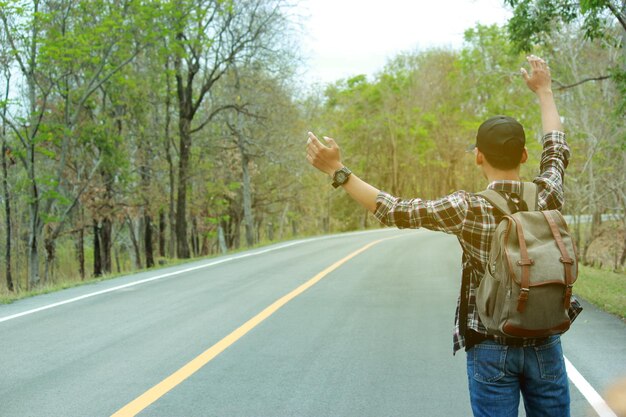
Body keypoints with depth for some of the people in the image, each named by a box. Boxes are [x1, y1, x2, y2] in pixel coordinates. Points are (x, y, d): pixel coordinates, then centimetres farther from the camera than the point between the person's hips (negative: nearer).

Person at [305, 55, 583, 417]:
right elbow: (558, 151, 13)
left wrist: (339, 172, -8)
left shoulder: (469, 210, -17)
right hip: (544, 345, 3)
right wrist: (544, 91, 26)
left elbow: (398, 212, -12)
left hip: (491, 348, -3)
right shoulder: (547, 197, -7)